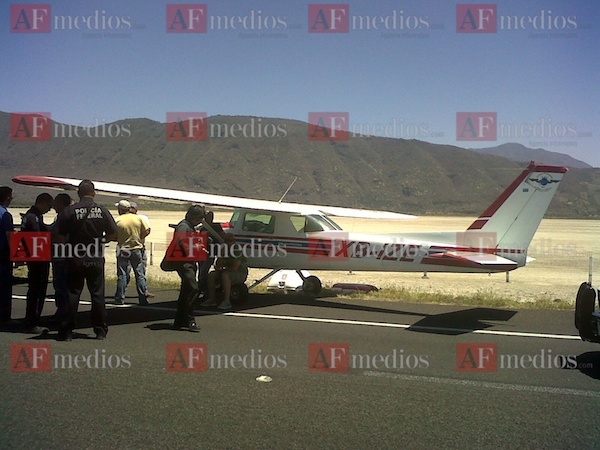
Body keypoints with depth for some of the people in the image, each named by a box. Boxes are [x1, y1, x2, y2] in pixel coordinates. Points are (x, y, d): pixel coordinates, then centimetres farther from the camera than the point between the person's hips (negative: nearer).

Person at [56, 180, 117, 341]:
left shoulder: (69, 211, -6)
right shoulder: (102, 211, -2)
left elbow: (60, 235, -5)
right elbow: (113, 234, 1)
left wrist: (70, 243, 14)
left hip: (75, 259, -1)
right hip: (96, 259, 1)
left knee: (72, 293, 5)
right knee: (97, 294, 8)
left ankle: (66, 331, 6)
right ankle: (100, 330, 12)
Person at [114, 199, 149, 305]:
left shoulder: (117, 221, -9)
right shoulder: (138, 218, -1)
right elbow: (146, 231, 1)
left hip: (123, 250, -1)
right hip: (136, 249, 2)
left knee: (122, 275, 5)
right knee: (140, 275, 6)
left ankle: (120, 299, 6)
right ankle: (143, 299, 4)